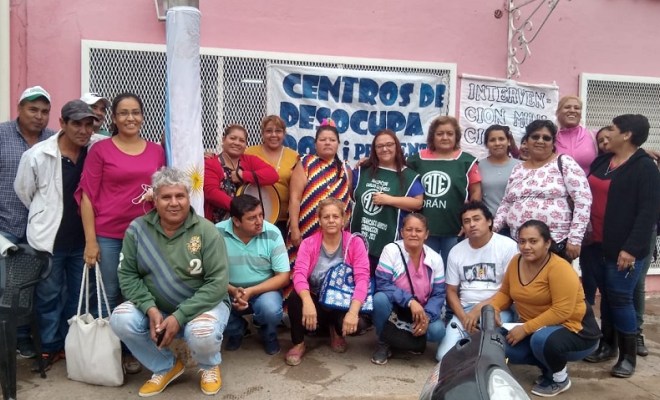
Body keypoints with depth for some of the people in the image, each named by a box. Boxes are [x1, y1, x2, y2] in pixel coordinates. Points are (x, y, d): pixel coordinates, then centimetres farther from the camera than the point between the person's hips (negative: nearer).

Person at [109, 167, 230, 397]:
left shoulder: (206, 231, -15)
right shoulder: (137, 229, -6)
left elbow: (217, 283, -18)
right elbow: (127, 275, -4)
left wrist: (179, 316, -25)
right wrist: (150, 309, -21)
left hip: (202, 305, -3)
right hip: (154, 307, 4)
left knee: (202, 334, -34)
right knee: (121, 320, -22)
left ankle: (209, 366, 7)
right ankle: (165, 367, 5)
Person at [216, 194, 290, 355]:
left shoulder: (272, 233, -15)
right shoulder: (217, 233, -15)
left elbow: (283, 277, -13)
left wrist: (251, 292, -24)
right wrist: (233, 291, -26)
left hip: (264, 289, -1)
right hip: (229, 291, 1)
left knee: (271, 310, -33)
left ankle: (269, 334, 8)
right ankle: (236, 330, 10)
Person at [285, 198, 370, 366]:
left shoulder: (355, 243, -8)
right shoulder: (308, 243, -6)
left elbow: (362, 278, -19)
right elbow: (299, 274, -20)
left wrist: (353, 311, -34)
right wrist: (307, 302, -40)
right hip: (316, 301, 0)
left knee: (352, 324, -32)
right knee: (295, 297, -31)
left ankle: (337, 332, 7)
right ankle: (298, 344, -6)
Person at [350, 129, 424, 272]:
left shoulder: (408, 175, 0)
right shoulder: (363, 171, 10)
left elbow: (418, 203, -8)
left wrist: (389, 200, -14)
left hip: (389, 243, -3)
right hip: (359, 241, 3)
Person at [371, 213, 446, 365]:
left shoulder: (435, 259, -6)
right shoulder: (391, 250, -15)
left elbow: (439, 294, -4)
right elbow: (382, 284, -21)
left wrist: (427, 316, -22)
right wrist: (409, 301, -31)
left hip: (421, 312, 2)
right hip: (393, 310, -2)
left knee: (437, 331, -27)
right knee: (380, 298, -35)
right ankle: (383, 343, -7)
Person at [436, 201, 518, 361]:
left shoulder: (508, 246, -4)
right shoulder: (456, 251, 8)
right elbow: (451, 291, 10)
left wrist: (481, 308, -15)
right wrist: (464, 317, -8)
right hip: (465, 309, 4)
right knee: (444, 355, -15)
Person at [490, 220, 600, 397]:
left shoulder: (559, 268, -24)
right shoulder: (516, 262, -3)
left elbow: (561, 312, -28)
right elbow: (505, 293, 8)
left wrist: (525, 328, -27)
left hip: (574, 330, -7)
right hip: (534, 330, 7)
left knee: (542, 340, -36)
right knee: (503, 348, -14)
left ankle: (560, 378, -3)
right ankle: (548, 367, 12)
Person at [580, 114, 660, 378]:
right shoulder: (601, 161, 11)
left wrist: (632, 248, -21)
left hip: (623, 248, -6)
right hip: (596, 244, 6)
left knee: (620, 298, -2)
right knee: (606, 295, 14)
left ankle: (628, 355, 12)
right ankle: (607, 343, 28)